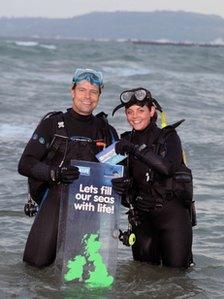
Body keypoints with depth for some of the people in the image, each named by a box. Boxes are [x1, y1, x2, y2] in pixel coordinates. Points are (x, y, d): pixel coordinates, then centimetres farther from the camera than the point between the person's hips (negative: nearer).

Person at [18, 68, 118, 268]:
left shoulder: (106, 131, 10)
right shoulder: (52, 124, 0)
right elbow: (25, 164, -7)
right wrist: (55, 173, -24)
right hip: (55, 198, -2)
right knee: (39, 260, -12)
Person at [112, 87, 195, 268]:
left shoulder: (168, 136, -4)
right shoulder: (127, 141, 9)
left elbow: (169, 167, -24)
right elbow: (126, 181, 6)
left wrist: (136, 149, -28)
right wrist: (120, 186, -17)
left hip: (171, 211, -4)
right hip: (141, 216, 4)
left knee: (176, 269, -4)